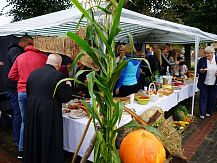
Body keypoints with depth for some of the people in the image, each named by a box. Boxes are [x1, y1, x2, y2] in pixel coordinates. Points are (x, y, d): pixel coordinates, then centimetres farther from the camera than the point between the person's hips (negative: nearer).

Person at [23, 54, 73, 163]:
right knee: (50, 141, 11)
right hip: (49, 113, -6)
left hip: (32, 112, 6)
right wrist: (68, 86, 4)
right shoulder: (58, 75, -15)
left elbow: (28, 93, 12)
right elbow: (65, 98, -13)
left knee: (34, 139, 21)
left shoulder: (33, 73, 4)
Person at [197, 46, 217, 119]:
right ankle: (202, 113, 8)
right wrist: (201, 71, -17)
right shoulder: (202, 60, -1)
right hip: (204, 83, -1)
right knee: (203, 98, 1)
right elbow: (198, 70, 3)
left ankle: (209, 112, 28)